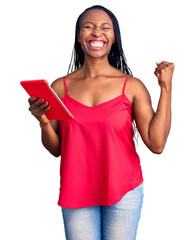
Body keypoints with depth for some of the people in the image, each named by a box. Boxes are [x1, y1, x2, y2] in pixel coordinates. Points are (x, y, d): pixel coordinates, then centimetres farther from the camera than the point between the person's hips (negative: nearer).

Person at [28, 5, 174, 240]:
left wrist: (166, 87, -11)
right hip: (76, 193, 1)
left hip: (123, 192, -1)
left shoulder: (132, 86, -4)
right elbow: (55, 149, 5)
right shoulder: (60, 87, 0)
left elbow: (156, 144, -13)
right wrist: (43, 121, -14)